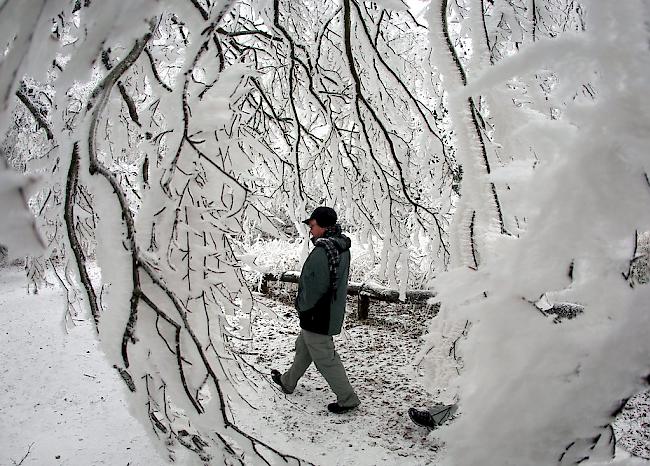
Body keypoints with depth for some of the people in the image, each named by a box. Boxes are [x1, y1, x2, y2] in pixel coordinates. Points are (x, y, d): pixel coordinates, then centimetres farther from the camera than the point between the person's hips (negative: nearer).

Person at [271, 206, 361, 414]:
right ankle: (288, 382, 43)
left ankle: (347, 399, 18)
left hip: (317, 317, -10)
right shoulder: (342, 247, 2)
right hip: (331, 313, 10)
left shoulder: (322, 252, -28)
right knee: (303, 348, 25)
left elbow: (314, 288, -27)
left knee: (325, 359, 6)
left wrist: (301, 305, -7)